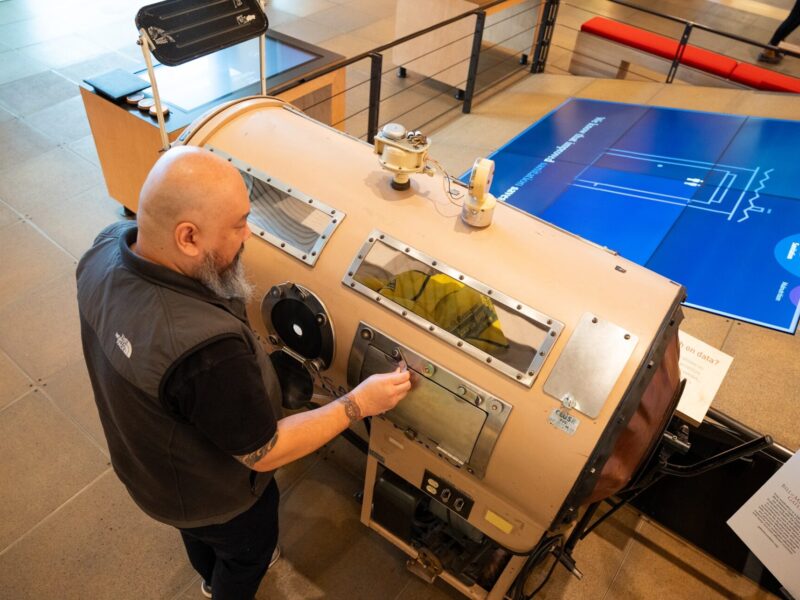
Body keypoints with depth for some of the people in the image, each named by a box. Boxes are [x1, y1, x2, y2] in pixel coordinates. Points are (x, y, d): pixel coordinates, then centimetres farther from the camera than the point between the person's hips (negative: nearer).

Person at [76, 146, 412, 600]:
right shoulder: (206, 348, -48)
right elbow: (264, 454, -30)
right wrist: (359, 404, -24)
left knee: (198, 530, 38)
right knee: (249, 550, 29)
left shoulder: (107, 247, -24)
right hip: (214, 495, -7)